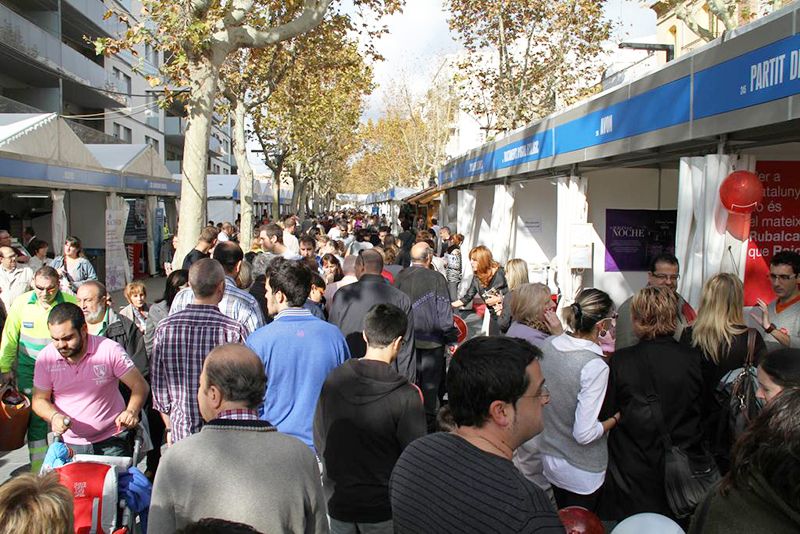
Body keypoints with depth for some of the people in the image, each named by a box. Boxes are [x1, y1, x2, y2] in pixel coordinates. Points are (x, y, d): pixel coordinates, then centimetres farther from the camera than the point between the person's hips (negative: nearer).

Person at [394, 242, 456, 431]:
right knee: (430, 382, 9)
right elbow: (444, 311, -13)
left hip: (406, 338, 4)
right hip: (431, 339, -4)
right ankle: (428, 421, 16)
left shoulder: (400, 277, -4)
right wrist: (450, 336, -2)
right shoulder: (436, 278, -15)